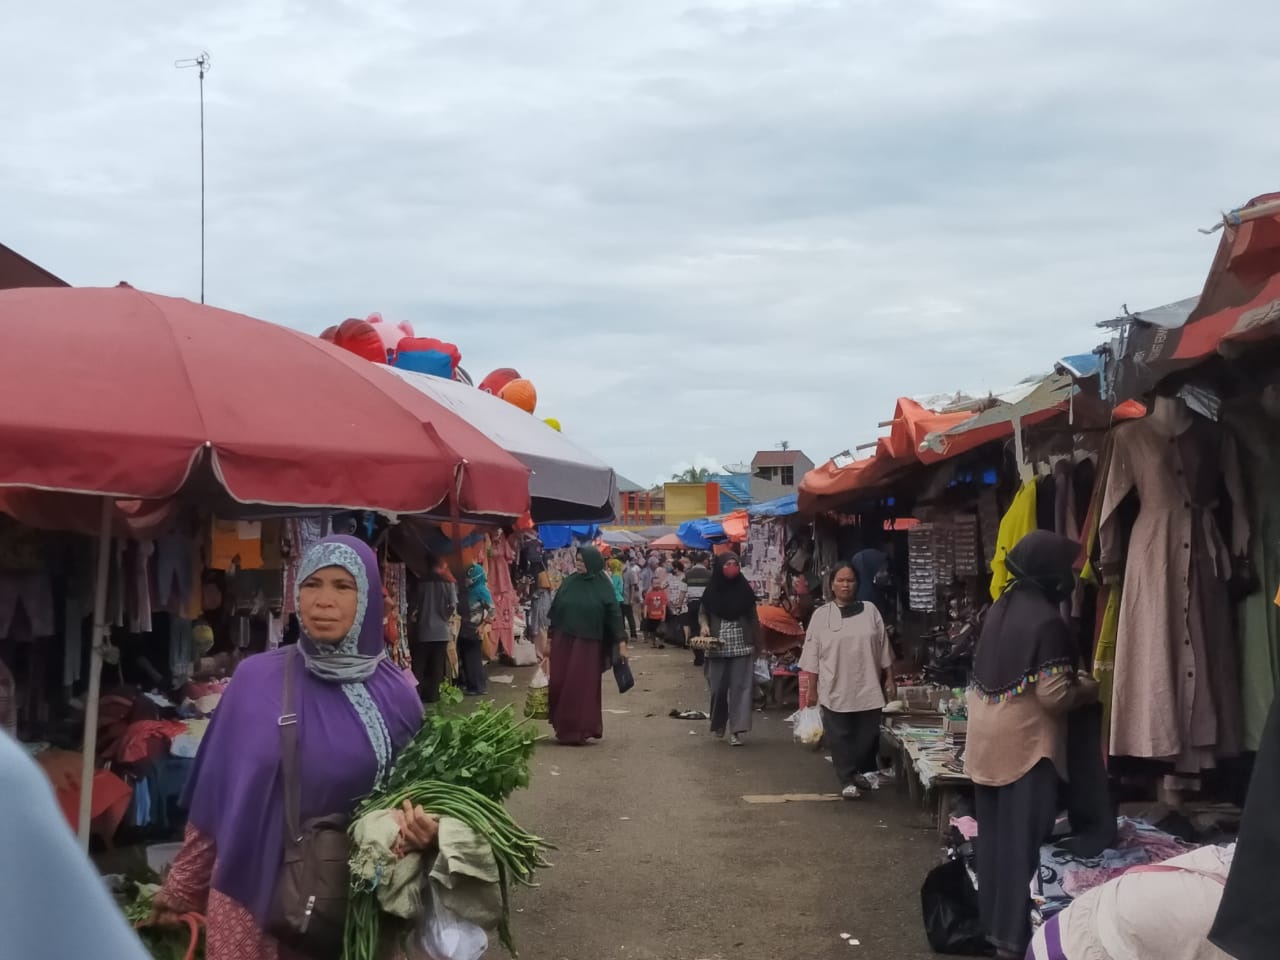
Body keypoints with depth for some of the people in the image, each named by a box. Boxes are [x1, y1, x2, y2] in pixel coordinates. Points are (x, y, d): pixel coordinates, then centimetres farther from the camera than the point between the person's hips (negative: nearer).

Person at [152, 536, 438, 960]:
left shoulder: (394, 694, -5)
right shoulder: (256, 679, -6)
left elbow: (411, 790, 2)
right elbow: (216, 793, 0)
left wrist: (419, 828, -20)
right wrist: (182, 888, 4)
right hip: (255, 887, 0)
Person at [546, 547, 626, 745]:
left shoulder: (603, 585, -4)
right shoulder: (569, 582, 4)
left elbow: (614, 614, -4)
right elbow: (555, 610, 8)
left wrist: (621, 641, -10)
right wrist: (550, 637, 6)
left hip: (588, 643, -3)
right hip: (563, 641, 3)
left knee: (583, 686, 0)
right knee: (561, 684, 4)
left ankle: (583, 729, 10)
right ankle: (563, 727, 18)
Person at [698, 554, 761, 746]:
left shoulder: (744, 590, 1)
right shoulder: (712, 590, 1)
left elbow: (753, 619, 6)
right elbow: (702, 613, 11)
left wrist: (757, 645, 6)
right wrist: (704, 625, -11)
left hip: (741, 647, 0)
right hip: (718, 647, 0)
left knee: (740, 687, -5)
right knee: (718, 687, 5)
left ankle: (736, 730, -4)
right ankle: (718, 723, 29)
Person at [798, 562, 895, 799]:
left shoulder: (870, 611, 5)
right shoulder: (821, 615, 0)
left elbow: (884, 649, 9)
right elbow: (812, 656, 1)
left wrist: (889, 680, 7)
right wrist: (812, 690, 0)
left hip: (867, 688, 1)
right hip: (835, 690, -1)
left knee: (868, 735, 7)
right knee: (840, 737, 1)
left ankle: (865, 771, 27)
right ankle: (847, 780, 9)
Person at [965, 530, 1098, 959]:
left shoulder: (1000, 608, 8)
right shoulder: (1046, 621, -18)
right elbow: (1053, 697, -20)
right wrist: (1088, 688, -1)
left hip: (987, 737, 8)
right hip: (1024, 741, -8)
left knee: (994, 833, 15)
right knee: (1022, 839, 0)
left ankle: (993, 923, 25)